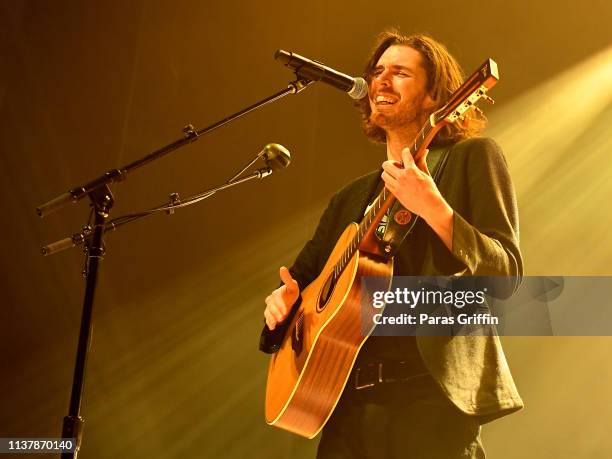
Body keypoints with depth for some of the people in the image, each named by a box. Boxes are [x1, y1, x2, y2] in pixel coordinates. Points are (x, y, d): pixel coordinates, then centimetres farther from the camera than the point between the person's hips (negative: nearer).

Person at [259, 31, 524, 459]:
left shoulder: (472, 156, 1)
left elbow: (506, 274, -9)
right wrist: (284, 297, 1)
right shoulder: (352, 197, 17)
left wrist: (433, 209, -23)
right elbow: (304, 271, 23)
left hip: (430, 394, -5)